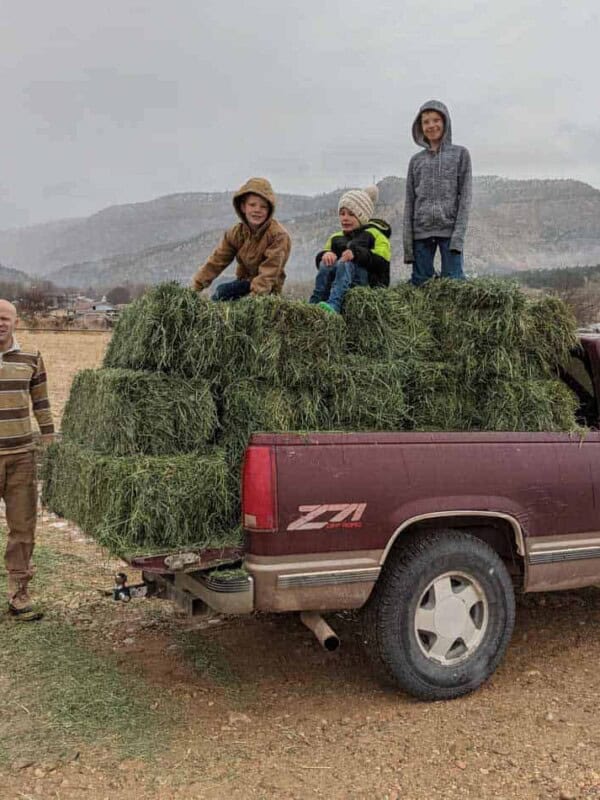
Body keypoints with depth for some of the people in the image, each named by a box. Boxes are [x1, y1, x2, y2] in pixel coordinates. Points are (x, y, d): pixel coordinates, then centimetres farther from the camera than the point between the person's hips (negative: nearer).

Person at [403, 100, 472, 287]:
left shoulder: (460, 154, 8)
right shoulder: (416, 160, 13)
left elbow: (465, 196, 1)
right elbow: (409, 202, 11)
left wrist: (459, 234, -11)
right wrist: (407, 243, 2)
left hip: (449, 229, -2)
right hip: (421, 231, 2)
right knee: (420, 282, 0)